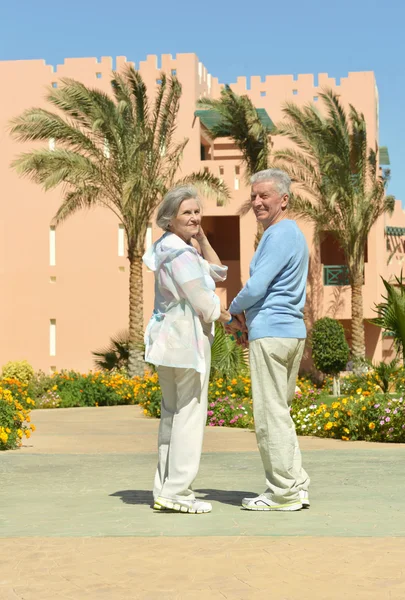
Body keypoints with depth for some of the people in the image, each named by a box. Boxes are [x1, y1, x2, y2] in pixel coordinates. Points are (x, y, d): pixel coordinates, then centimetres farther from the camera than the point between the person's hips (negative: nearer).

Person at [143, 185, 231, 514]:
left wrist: (201, 237, 12)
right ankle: (177, 491, -3)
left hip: (169, 338, 10)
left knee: (172, 413, 13)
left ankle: (164, 489, 17)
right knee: (190, 412, -5)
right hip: (188, 338, -10)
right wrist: (225, 314, 4)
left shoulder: (182, 246, 15)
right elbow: (203, 304, -16)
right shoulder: (179, 252, -16)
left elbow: (217, 274, 21)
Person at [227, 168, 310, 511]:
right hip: (293, 331, 10)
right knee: (279, 412, 15)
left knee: (270, 414, -5)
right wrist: (246, 318, 14)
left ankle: (283, 492, -1)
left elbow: (256, 287, -18)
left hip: (271, 333, -10)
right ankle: (297, 486, 16)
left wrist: (235, 310, 2)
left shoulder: (279, 236, -13)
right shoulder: (293, 234, 19)